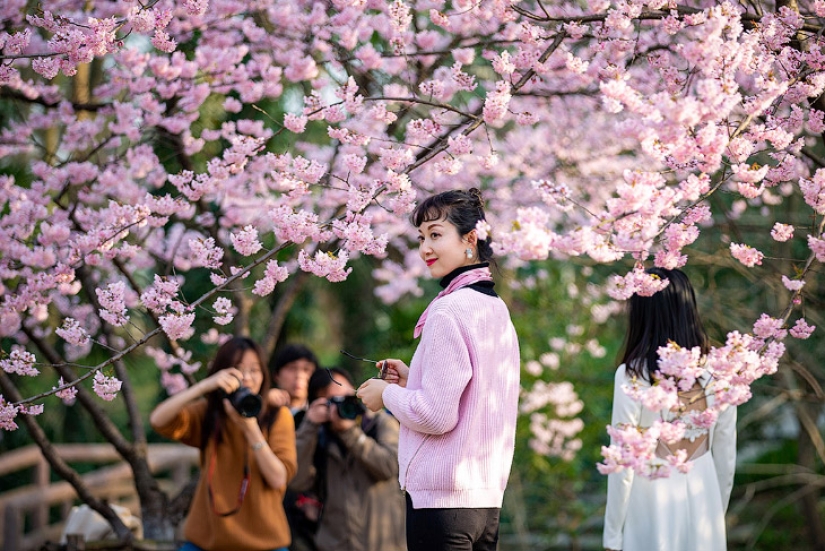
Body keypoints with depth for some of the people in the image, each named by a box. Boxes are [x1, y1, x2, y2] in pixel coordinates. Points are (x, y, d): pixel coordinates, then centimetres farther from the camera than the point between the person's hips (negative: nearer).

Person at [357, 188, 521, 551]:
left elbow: (436, 415, -18)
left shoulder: (449, 312, -13)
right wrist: (413, 381, 16)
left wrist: (388, 393, -2)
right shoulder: (497, 308, 12)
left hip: (441, 498, -9)